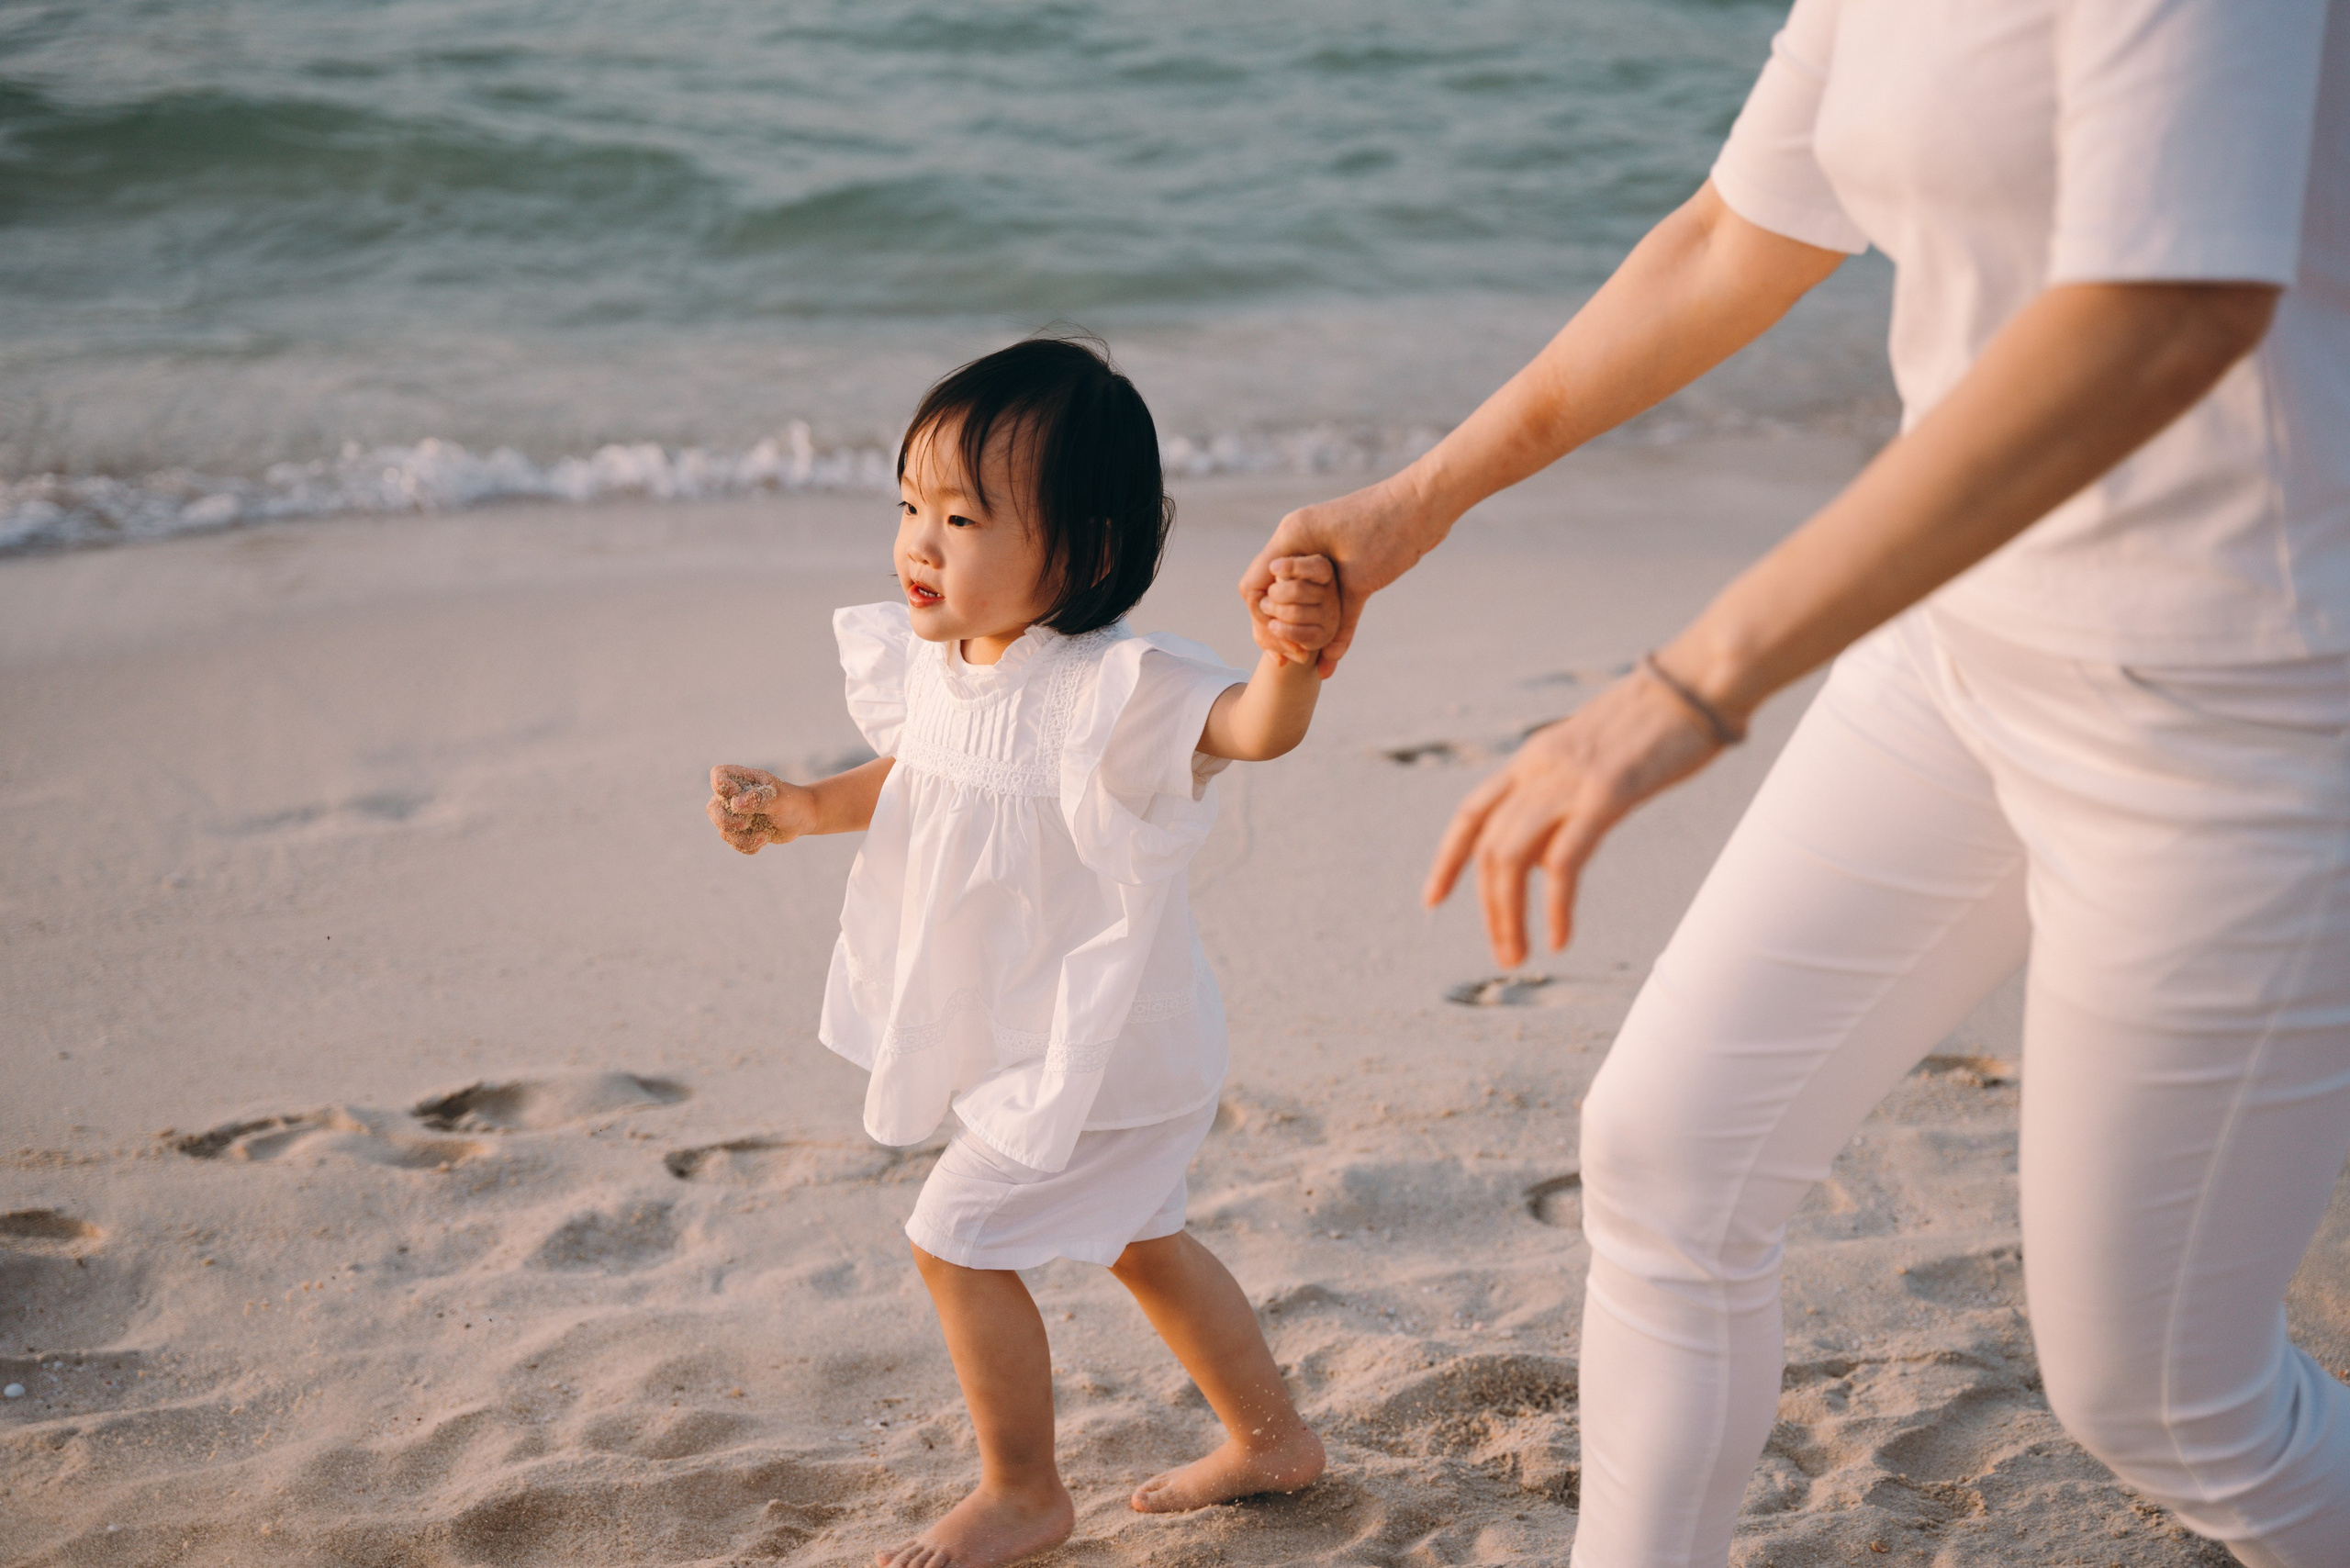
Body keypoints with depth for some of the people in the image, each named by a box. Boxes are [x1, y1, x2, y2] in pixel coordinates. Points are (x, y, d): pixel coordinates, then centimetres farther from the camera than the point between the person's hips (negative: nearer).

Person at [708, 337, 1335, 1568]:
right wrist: (797, 809, 2)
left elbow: (1251, 725, -43)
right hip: (1028, 1039, 9)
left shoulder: (1106, 690, -28)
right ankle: (1270, 1439, 41)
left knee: (956, 1238, -4)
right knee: (1138, 1238, 23)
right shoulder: (932, 663, -2)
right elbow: (910, 778, 17)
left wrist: (1295, 649, -64)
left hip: (1097, 1046, -9)